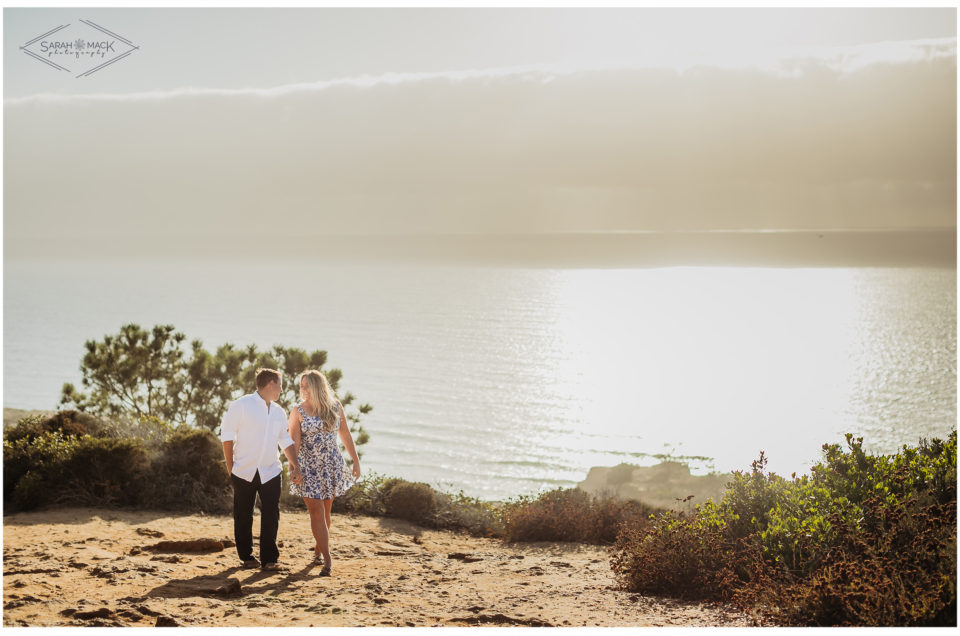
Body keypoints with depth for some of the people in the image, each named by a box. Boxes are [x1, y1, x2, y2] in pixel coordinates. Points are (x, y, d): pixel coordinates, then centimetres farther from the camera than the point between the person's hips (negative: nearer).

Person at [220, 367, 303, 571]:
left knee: (271, 515, -3)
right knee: (243, 516, 7)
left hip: (270, 472, 4)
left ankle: (269, 558, 3)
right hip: (244, 471, -3)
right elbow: (227, 435, -4)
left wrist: (295, 465, 6)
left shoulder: (279, 412, 11)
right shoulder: (241, 405, -7)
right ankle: (246, 556, 21)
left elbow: (286, 440, 16)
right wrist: (231, 467, -6)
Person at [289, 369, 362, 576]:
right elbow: (294, 442, -9)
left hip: (332, 466, 3)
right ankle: (327, 559, -8)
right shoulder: (298, 411, -5)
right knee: (316, 512, -8)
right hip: (308, 468, -2)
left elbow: (345, 435, 8)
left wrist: (356, 461, 7)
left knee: (325, 511, 11)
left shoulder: (335, 407, 1)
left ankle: (318, 549, 30)